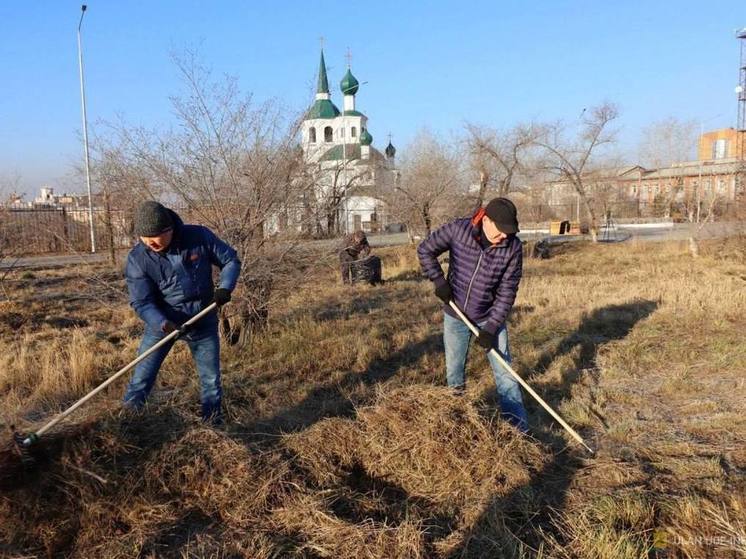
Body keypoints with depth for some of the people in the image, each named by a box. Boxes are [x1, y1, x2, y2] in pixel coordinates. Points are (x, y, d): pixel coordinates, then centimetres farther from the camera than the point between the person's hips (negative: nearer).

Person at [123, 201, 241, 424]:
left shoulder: (199, 237, -16)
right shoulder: (138, 258, -17)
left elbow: (231, 260, -3)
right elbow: (141, 302, -18)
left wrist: (225, 287, -20)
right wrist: (162, 323, -35)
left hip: (203, 322, 1)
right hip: (161, 322, -1)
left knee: (211, 379, 10)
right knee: (141, 377, 1)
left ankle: (214, 422, 27)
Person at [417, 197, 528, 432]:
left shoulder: (513, 247, -17)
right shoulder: (457, 230, -19)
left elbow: (507, 292, -13)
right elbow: (425, 250, -5)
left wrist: (492, 327, -16)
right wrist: (439, 281, -13)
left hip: (490, 317, 0)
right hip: (455, 315, 1)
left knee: (504, 372, 1)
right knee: (454, 369, 14)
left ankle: (519, 427, 11)